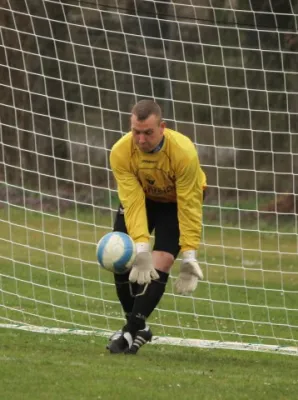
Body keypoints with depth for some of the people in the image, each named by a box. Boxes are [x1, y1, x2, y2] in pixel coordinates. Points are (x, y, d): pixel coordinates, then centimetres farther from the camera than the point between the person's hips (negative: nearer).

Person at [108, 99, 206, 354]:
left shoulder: (184, 153, -37)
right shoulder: (121, 152, -30)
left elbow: (189, 207, -31)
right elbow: (133, 202, -32)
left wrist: (189, 256, -33)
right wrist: (140, 247, -42)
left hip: (178, 199, -3)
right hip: (142, 196, 3)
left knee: (160, 264, -18)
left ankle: (132, 332, -13)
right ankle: (138, 327, 10)